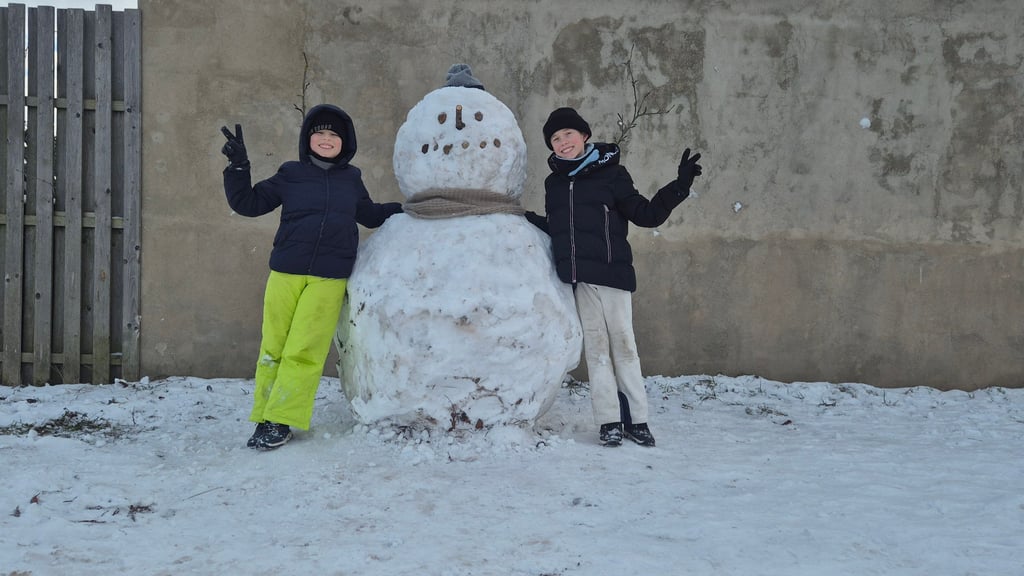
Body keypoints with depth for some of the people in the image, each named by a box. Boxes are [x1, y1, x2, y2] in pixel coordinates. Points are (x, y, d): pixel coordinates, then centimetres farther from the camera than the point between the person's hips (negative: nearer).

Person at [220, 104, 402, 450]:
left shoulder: (351, 180, 13)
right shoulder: (290, 176, 7)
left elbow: (370, 215, 31)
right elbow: (247, 203, 7)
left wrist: (404, 210, 22)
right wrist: (238, 166, -4)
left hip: (329, 279, 0)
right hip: (285, 273, 0)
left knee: (303, 350, -7)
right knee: (273, 348, 0)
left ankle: (280, 422, -2)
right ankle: (263, 417, 10)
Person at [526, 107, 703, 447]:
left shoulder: (611, 174, 3)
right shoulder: (554, 183, 15)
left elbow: (647, 214, 0)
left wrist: (679, 187, -9)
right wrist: (531, 222, 10)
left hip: (611, 273, -3)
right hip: (577, 278, 3)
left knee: (623, 345, -2)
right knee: (595, 348, 3)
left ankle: (637, 419, 6)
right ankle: (609, 422, 6)